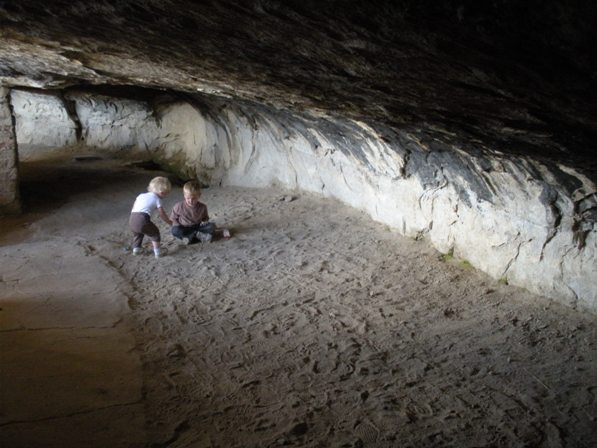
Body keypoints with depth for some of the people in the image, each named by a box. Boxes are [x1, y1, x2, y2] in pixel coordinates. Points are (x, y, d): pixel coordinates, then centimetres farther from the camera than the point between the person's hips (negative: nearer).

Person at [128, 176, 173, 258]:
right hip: (142, 220, -6)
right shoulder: (157, 199, 9)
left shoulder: (141, 195, 26)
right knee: (155, 232, 16)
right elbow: (162, 215, 10)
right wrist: (169, 222, 26)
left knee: (137, 233, 34)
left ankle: (136, 249, 41)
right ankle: (157, 252, 18)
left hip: (132, 219, 6)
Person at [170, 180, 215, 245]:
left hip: (197, 227, 2)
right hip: (184, 229, -2)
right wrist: (179, 227, -15)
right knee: (175, 230, -34)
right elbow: (173, 218, 0)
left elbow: (205, 217, 11)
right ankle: (198, 235, -29)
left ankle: (192, 236, -28)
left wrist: (205, 221, -12)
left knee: (212, 226, -21)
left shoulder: (202, 207, -8)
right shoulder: (179, 206, -13)